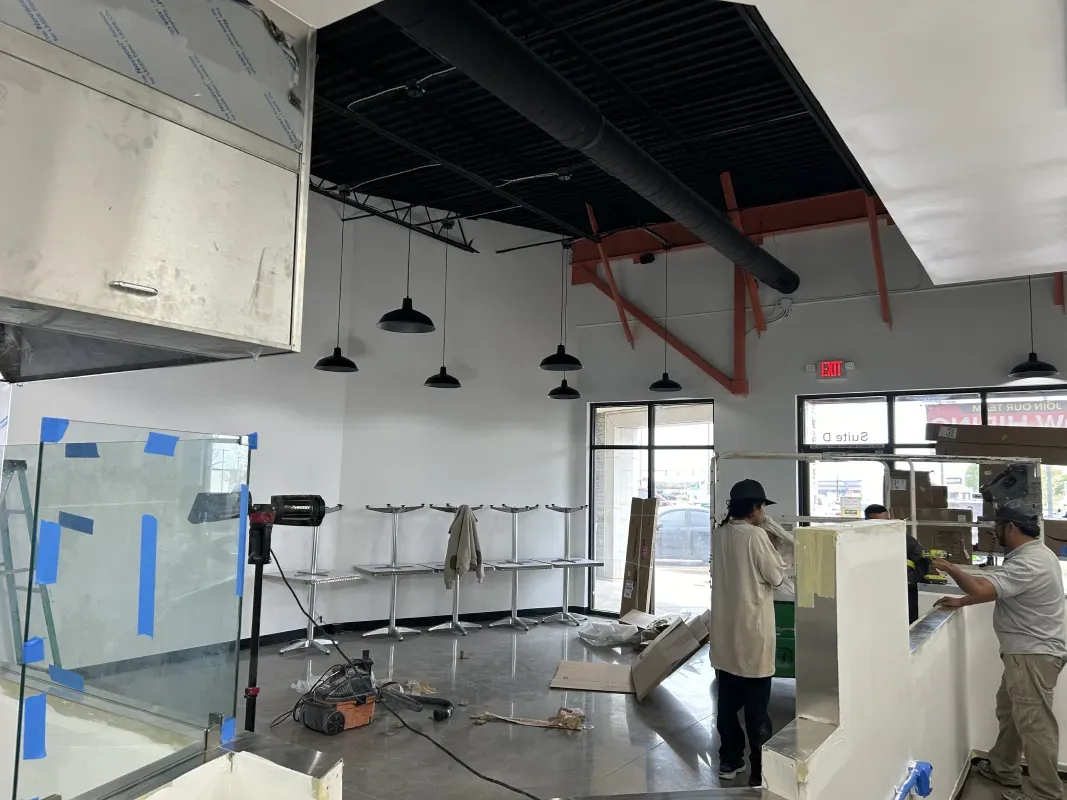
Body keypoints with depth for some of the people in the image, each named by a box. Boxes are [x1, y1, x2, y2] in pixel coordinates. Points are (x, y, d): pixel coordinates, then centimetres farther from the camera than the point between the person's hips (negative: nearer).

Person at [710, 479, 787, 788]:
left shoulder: (719, 533, 4)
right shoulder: (755, 535, -16)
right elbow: (777, 577, -9)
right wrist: (777, 557, 9)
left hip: (725, 629, 7)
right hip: (751, 629, -7)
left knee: (728, 699, 15)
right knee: (757, 704, 2)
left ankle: (729, 760, 26)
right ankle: (760, 770, 10)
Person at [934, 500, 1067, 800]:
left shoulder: (1028, 564, -26)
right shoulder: (1032, 554, 10)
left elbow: (981, 589, -33)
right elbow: (994, 590, 16)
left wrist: (951, 569, -18)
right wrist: (960, 602, 10)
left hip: (1033, 655, -11)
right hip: (1027, 652, 11)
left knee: (1034, 724, -2)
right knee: (1009, 711, 21)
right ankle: (1002, 768, 35)